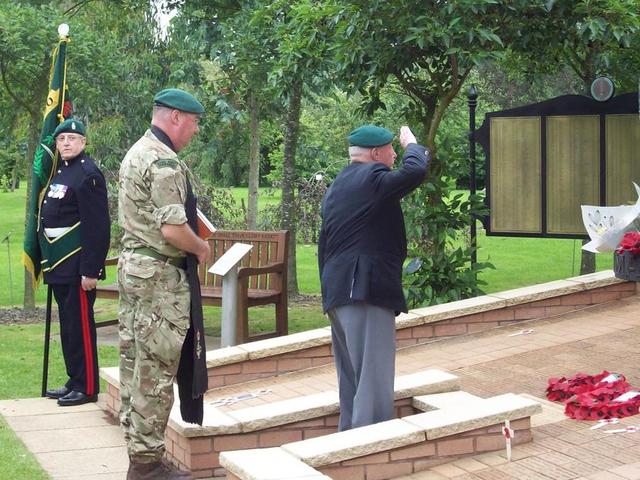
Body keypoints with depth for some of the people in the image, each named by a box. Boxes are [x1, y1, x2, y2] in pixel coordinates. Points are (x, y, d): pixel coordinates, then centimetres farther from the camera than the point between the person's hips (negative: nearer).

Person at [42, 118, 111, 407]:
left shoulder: (88, 175, -14)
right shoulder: (59, 171, 14)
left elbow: (98, 227, -18)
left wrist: (90, 271, -21)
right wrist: (49, 263, 18)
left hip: (77, 268, -9)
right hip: (59, 267, 9)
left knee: (80, 327, -3)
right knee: (67, 326, 14)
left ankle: (87, 388, 4)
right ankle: (75, 381, 23)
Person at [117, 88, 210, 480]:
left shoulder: (136, 153, 15)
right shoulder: (164, 162, -17)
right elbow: (172, 230, -24)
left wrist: (193, 239, 16)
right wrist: (201, 248, -6)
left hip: (133, 265, 10)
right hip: (161, 275, -10)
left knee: (135, 362, 13)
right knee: (155, 370, -5)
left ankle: (138, 448, 21)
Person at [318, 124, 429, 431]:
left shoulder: (336, 187, 21)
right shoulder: (372, 177, -8)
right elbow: (415, 172, -22)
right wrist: (411, 145, -1)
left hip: (336, 292, 10)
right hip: (367, 290, -10)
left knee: (351, 376, 15)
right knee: (373, 376, -10)